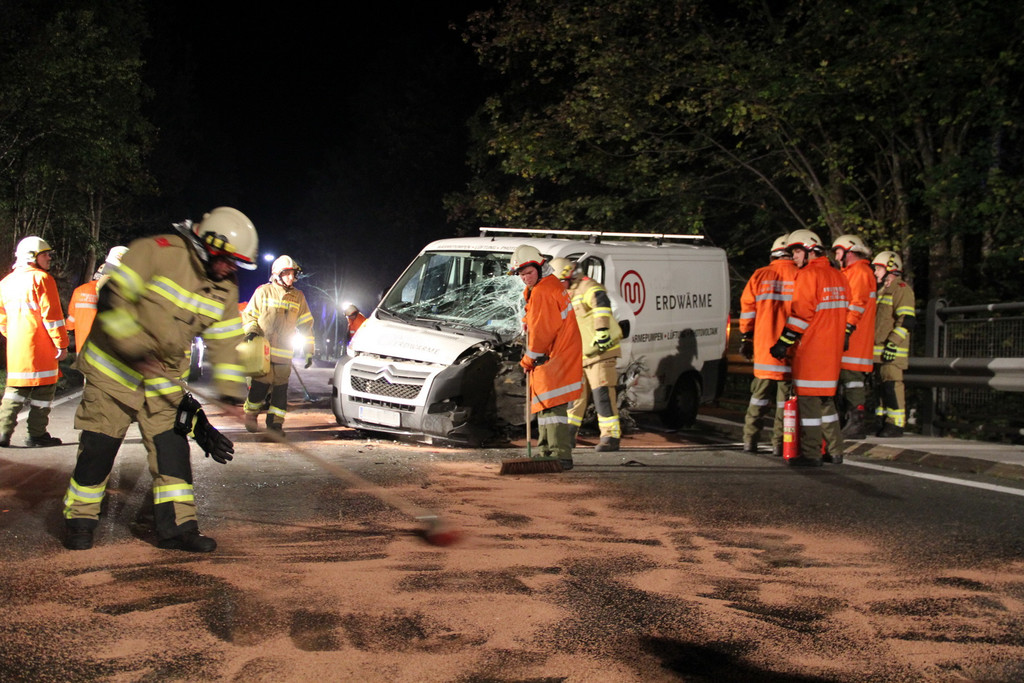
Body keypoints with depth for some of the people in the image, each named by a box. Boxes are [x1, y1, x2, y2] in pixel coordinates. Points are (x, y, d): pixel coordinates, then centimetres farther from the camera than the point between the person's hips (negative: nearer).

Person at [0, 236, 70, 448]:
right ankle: (37, 434, 2)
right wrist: (61, 343, -10)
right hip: (40, 346, -7)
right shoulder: (41, 279, -8)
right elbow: (51, 314, -13)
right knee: (43, 387, 1)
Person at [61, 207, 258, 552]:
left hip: (164, 379, 5)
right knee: (99, 446, 0)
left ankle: (177, 525, 4)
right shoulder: (158, 251, -20)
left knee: (172, 445, -1)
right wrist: (133, 348, -32)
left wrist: (229, 388, -4)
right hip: (114, 367, -5)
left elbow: (226, 339, 5)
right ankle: (80, 520, 16)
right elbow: (112, 297, -24)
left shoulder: (225, 288, 0)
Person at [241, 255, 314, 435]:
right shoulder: (263, 292, 3)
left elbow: (306, 325, 17)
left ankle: (275, 422, 9)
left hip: (284, 353, 3)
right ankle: (250, 415, 15)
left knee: (281, 389, 0)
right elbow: (248, 315, 11)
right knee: (259, 386, -6)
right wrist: (251, 330, -9)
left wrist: (309, 351, 13)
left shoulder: (298, 297, 13)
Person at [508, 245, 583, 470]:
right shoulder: (551, 284, 15)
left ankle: (561, 456, -16)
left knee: (552, 405, -14)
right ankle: (546, 452, 23)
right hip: (550, 357, 11)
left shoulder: (542, 292, -19)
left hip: (555, 357, -11)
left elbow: (541, 332, -18)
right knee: (544, 403, 16)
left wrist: (529, 359, -8)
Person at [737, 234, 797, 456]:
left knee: (759, 396, 12)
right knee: (785, 399, 4)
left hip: (763, 346, 2)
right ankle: (779, 444, 4)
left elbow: (747, 308, 5)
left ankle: (749, 440, 13)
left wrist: (745, 338, 12)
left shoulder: (760, 276, 4)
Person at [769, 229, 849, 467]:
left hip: (810, 349, -9)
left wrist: (784, 342, -11)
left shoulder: (808, 275, -13)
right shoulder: (838, 277, 15)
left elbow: (800, 314, -16)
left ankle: (810, 454, -2)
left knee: (808, 399, -4)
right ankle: (835, 451, 20)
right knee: (826, 398, 17)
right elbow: (842, 311, 18)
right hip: (832, 349, 9)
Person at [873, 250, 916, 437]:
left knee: (892, 384, -12)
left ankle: (896, 424, -10)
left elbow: (907, 320, -17)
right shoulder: (882, 291, 23)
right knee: (883, 385, 11)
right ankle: (885, 421, 16)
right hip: (879, 349, 10)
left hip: (892, 351, -10)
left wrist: (893, 342, -23)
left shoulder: (901, 289, -8)